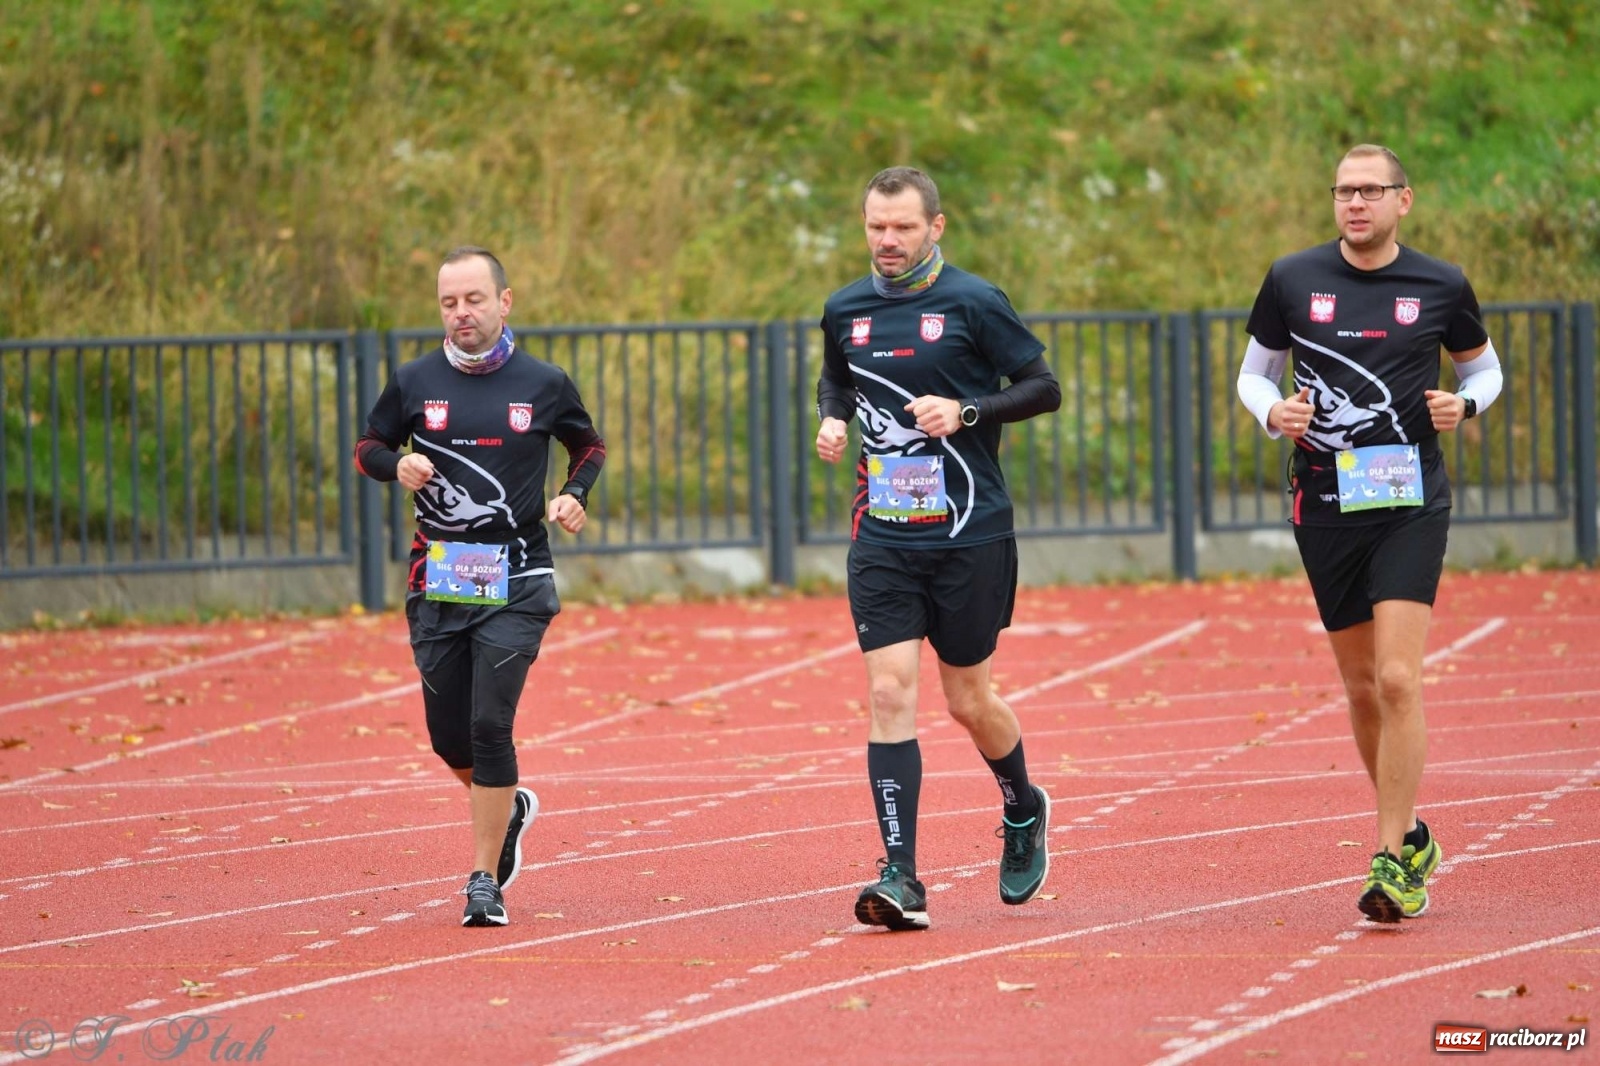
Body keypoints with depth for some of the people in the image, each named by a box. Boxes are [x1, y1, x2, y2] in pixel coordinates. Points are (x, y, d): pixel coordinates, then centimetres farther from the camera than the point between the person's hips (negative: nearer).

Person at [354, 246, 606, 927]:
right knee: (449, 735, 7)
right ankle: (509, 808, 40)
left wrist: (574, 495, -2)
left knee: (489, 724, -13)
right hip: (437, 583, 2)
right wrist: (397, 466, -8)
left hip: (515, 585, -2)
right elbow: (368, 447, 14)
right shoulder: (415, 383, 2)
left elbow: (589, 445, 17)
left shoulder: (544, 385, 1)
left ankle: (485, 881, -4)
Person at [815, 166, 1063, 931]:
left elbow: (1044, 387, -3)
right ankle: (900, 880, -12)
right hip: (882, 536, 3)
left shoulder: (973, 303, -6)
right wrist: (833, 419, 4)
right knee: (889, 694, -9)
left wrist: (966, 410, -17)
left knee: (967, 699, 6)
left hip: (970, 532, -3)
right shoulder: (845, 311, 7)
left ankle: (1023, 811, 38)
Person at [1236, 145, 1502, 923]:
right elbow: (1253, 372, 14)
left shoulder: (1441, 287, 1)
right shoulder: (1292, 281, 3)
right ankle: (1410, 834, 29)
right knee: (1362, 687, 9)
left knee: (1397, 679, -15)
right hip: (1326, 506, 2)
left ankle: (1393, 861, -11)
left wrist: (1464, 404, -5)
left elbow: (1482, 366, 17)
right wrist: (1272, 413, -7)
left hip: (1411, 506, -2)